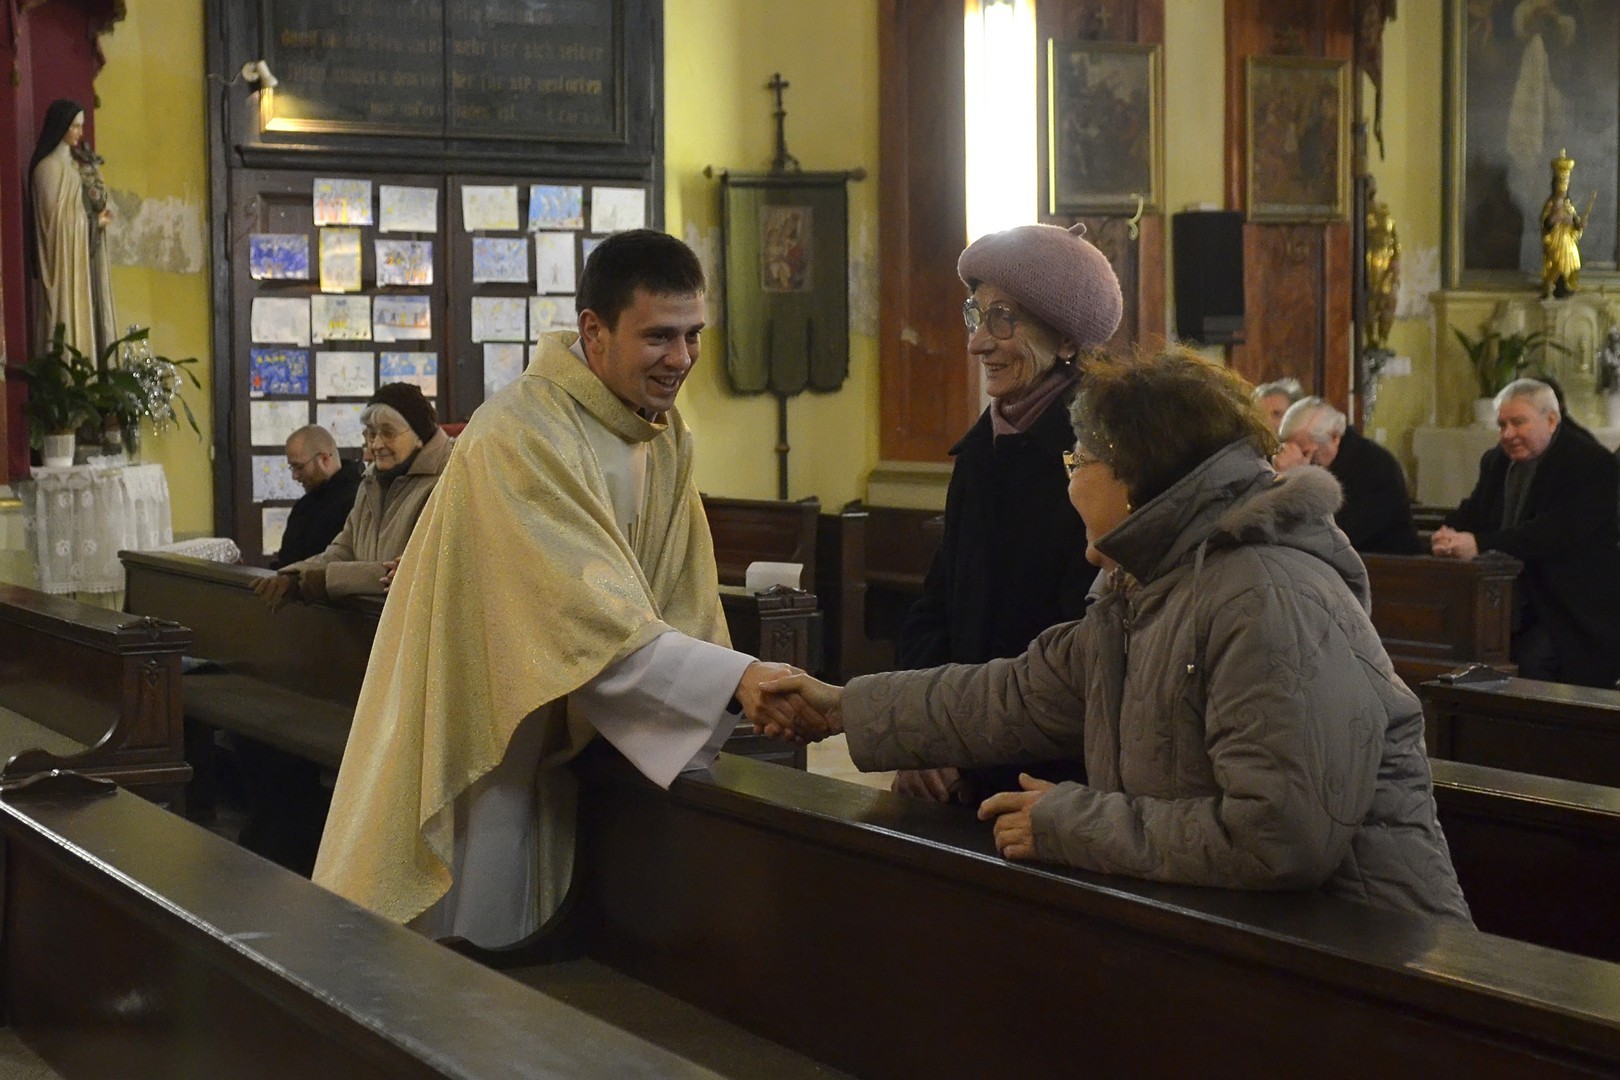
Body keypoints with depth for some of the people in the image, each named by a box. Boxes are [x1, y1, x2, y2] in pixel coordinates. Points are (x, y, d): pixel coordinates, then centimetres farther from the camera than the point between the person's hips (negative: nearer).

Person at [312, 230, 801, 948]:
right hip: (473, 750, -8)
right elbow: (593, 619, -32)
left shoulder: (667, 438, 4)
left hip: (558, 748, 8)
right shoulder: (521, 437, -24)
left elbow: (681, 607, 3)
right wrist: (736, 680, -38)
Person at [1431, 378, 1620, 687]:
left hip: (1572, 614, -7)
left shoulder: (1591, 462, -9)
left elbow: (1559, 532, -23)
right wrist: (1449, 537, -16)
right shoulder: (1496, 461, 17)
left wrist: (1480, 545, -31)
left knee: (1532, 662, -29)